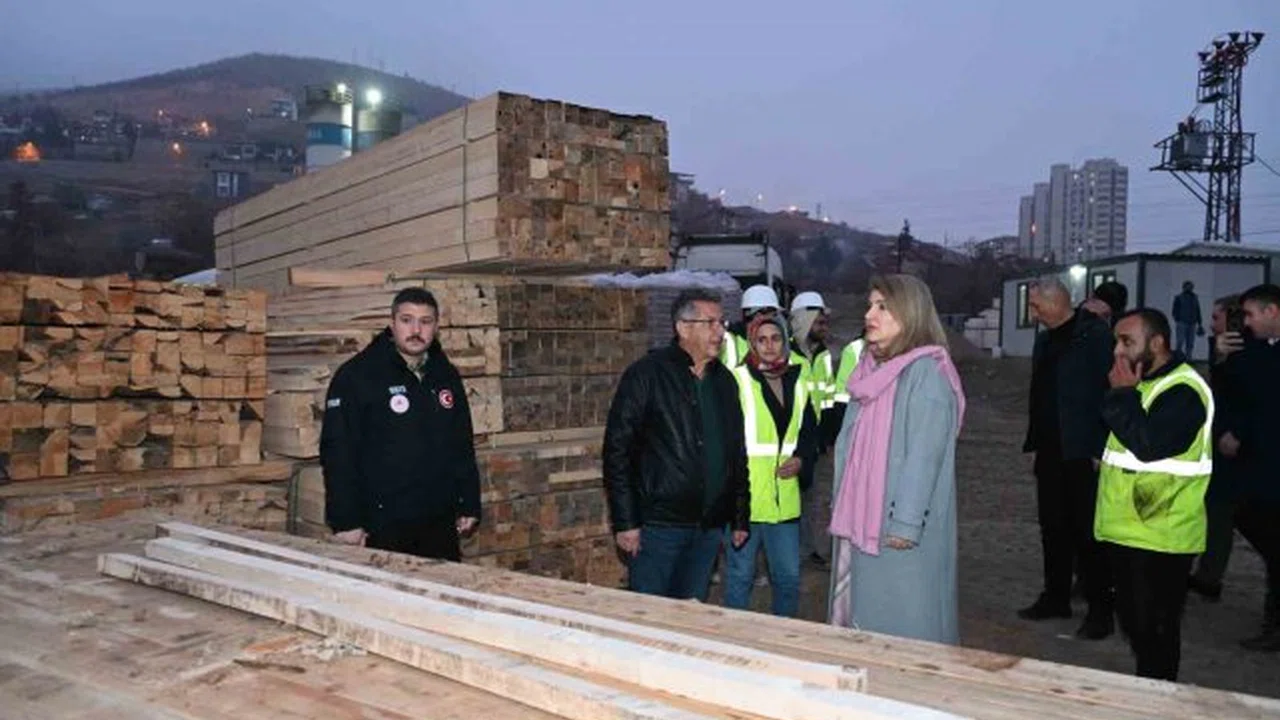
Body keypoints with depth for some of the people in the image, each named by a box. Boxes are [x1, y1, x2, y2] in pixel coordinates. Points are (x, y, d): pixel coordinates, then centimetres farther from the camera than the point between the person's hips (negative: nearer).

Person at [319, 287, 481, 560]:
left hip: (440, 524, 5)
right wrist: (345, 522, -16)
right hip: (382, 528, -5)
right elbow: (337, 453, -12)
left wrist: (469, 506, 11)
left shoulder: (447, 376, 10)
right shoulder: (356, 375, -8)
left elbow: (463, 446, 15)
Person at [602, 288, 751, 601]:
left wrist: (741, 517, 15)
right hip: (657, 525, -5)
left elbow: (738, 454, 18)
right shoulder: (647, 374, -8)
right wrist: (625, 522, -14)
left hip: (708, 528, 6)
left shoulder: (724, 380, 11)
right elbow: (617, 449, -11)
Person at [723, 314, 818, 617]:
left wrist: (801, 459, 1)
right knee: (740, 576, 7)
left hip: (784, 499, 5)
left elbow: (810, 431, 19)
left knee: (789, 577, 14)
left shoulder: (798, 381, 10)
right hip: (744, 498, -5)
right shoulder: (737, 381, -8)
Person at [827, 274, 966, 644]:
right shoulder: (871, 369, 12)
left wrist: (906, 523, -20)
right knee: (857, 616, 15)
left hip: (898, 529, -8)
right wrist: (841, 508, 13)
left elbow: (924, 455, -18)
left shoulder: (926, 373, -13)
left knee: (901, 626, 2)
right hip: (860, 520, 8)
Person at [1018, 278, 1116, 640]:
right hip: (1051, 451, 8)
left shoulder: (1095, 334, -11)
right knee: (1054, 528, 15)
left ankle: (1100, 610, 11)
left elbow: (1108, 390, -16)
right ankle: (1056, 597, 27)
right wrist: (1035, 442, 12)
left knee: (1088, 532, 0)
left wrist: (1100, 450, -19)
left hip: (1082, 451, -8)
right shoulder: (1045, 340, 13)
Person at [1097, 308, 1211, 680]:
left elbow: (1148, 445, -29)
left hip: (1158, 536, -10)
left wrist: (1123, 393, -20)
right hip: (1129, 528, 10)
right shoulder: (1144, 383, 14)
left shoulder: (1183, 390, -17)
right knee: (1133, 622, 19)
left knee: (1154, 629, 1)